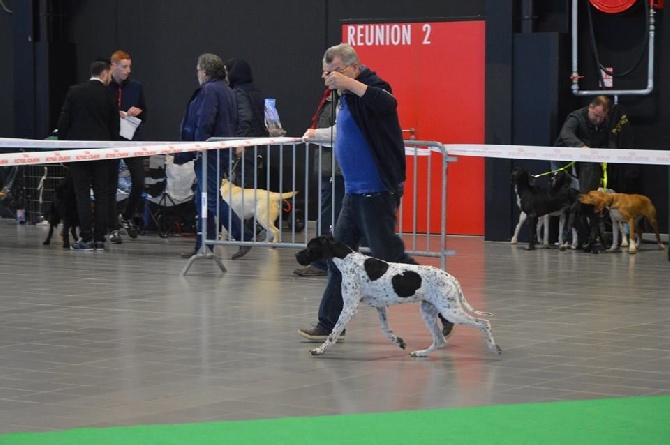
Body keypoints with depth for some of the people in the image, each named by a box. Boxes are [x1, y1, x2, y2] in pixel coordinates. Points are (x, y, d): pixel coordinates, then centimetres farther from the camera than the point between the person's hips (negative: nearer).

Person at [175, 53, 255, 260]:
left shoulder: (209, 91, -13)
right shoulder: (227, 91, 19)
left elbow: (204, 123, -22)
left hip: (209, 154, -10)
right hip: (223, 152, 10)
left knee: (211, 198, -10)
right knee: (203, 199, 12)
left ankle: (244, 237, -14)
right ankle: (203, 246, 13)